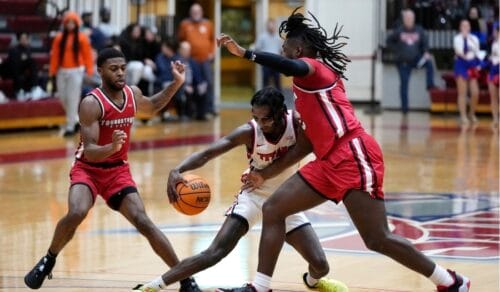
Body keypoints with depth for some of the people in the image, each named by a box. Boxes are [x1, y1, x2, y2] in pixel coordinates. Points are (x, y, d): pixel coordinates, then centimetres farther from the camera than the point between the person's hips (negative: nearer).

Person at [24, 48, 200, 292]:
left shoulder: (132, 94, -1)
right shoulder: (92, 103, -22)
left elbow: (152, 106, 25)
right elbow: (89, 151, -27)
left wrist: (176, 84, 11)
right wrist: (112, 147, -48)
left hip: (119, 170, 4)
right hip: (88, 169, -4)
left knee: (143, 222, -9)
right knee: (76, 213, -30)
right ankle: (48, 260, -2)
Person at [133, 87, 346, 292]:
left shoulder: (298, 123, -22)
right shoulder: (249, 132, -24)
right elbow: (207, 154, -30)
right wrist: (177, 170, -49)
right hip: (254, 196, -2)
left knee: (320, 266, -4)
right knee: (215, 252, -21)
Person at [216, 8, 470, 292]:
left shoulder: (314, 66, -1)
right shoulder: (309, 82, 25)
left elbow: (293, 67, -28)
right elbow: (309, 141, 25)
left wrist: (244, 52, -30)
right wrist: (265, 174, 27)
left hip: (354, 155, -10)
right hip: (329, 162, 10)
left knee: (378, 240, -10)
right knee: (273, 209, 4)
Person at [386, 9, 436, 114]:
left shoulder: (419, 30, -2)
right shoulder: (399, 31, -4)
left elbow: (425, 42, 0)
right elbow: (389, 41, 7)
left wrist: (426, 52, -18)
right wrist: (397, 50, -4)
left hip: (416, 59, 0)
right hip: (403, 62, 0)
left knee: (429, 62, -29)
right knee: (404, 83, 4)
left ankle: (430, 84, -21)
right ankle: (404, 106, 15)